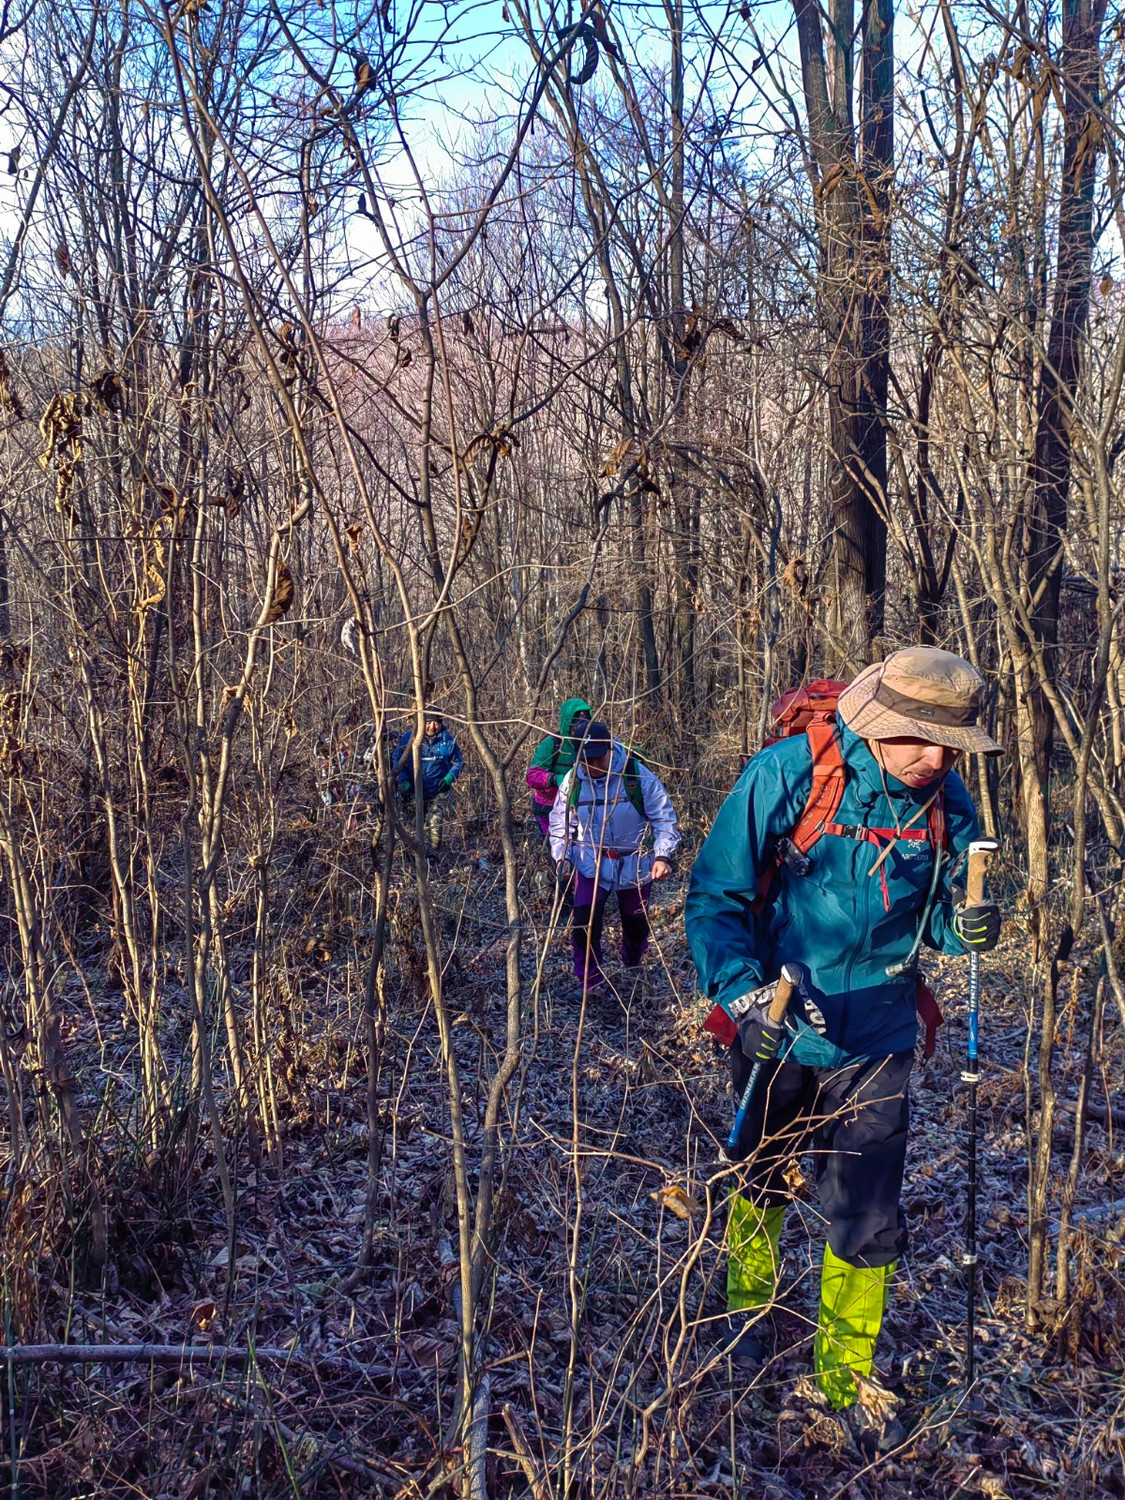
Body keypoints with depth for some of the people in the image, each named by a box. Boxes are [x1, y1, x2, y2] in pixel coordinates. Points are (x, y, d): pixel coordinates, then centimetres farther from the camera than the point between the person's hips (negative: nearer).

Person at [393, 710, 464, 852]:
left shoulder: (447, 740, -5)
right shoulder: (409, 737, -7)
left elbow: (458, 762, 8)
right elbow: (397, 761, 1)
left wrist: (448, 779, -8)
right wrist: (403, 782, -11)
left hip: (437, 793, -1)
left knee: (434, 827, -12)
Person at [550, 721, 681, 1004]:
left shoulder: (638, 776, -19)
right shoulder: (573, 781, -11)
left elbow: (664, 818, -14)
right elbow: (560, 823, 2)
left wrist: (662, 855, -24)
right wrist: (562, 857, -10)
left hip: (635, 862, -1)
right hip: (591, 862, 1)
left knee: (635, 922, 16)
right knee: (584, 920, -14)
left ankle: (633, 966, 47)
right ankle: (591, 980, 6)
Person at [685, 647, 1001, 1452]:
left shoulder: (946, 804, -8)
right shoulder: (786, 776, -20)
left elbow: (942, 913, 4)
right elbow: (714, 896, -16)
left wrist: (968, 925, -20)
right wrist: (743, 989, -29)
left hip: (876, 1044, 2)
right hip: (776, 1029, -1)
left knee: (870, 1224, 5)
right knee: (763, 1183, 22)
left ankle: (846, 1378, 31)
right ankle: (749, 1297, 54)